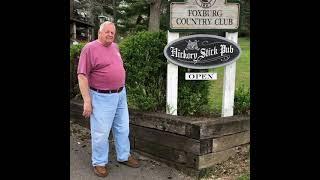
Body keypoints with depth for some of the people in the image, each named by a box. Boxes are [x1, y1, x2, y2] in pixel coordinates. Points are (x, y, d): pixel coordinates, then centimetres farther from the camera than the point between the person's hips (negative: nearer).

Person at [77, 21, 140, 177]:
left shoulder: (115, 46, 9)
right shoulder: (90, 48, -12)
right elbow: (82, 76, -16)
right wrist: (87, 101, -19)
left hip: (120, 95, 7)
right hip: (102, 97, -7)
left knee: (123, 128, 16)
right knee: (101, 132, 4)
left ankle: (124, 156, 34)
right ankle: (99, 163, 23)